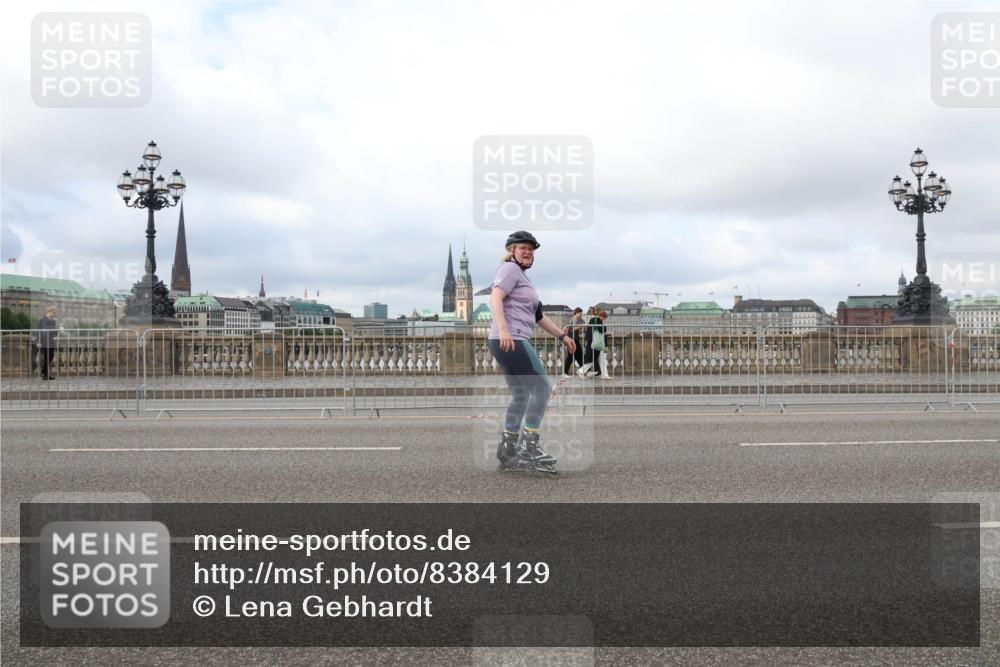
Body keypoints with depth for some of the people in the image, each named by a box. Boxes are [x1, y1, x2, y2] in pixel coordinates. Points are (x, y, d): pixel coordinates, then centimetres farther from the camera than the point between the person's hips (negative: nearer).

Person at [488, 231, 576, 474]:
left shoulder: (523, 277, 27)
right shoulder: (510, 268, -3)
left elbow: (539, 317, 30)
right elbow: (495, 298, -19)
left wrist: (562, 335, 28)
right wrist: (503, 329, -32)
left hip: (514, 342, 11)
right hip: (511, 340, -11)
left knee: (521, 395, 15)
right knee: (542, 387, -10)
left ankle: (507, 452, 19)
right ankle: (529, 447, -9)